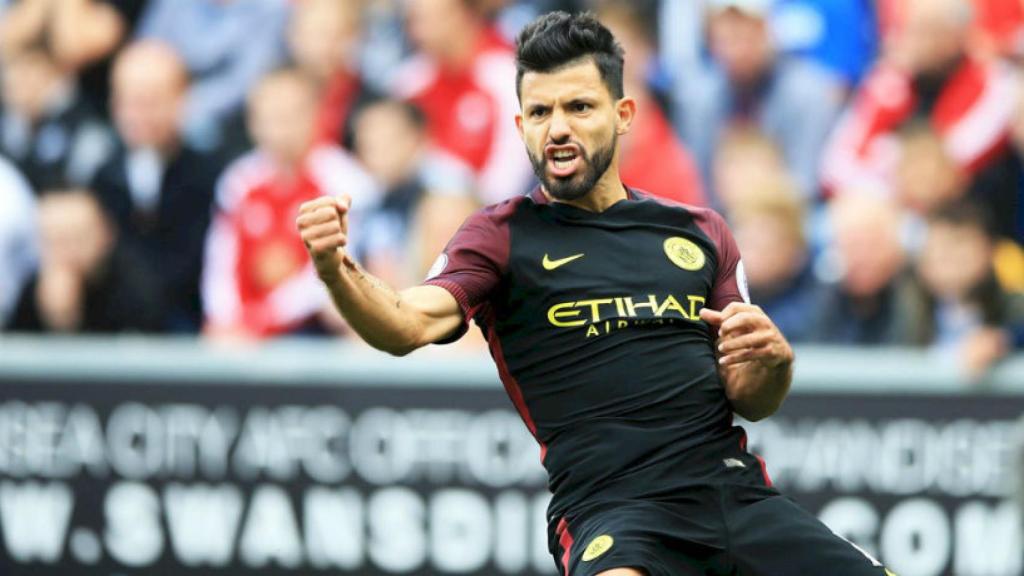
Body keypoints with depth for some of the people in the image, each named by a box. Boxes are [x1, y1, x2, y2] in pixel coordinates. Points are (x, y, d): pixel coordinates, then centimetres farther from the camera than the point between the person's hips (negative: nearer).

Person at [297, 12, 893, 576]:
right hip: (612, 511, -5)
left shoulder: (702, 233, 19)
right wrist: (337, 271, -31)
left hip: (736, 494, 5)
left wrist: (773, 360, -3)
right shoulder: (504, 236, 9)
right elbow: (410, 324, -10)